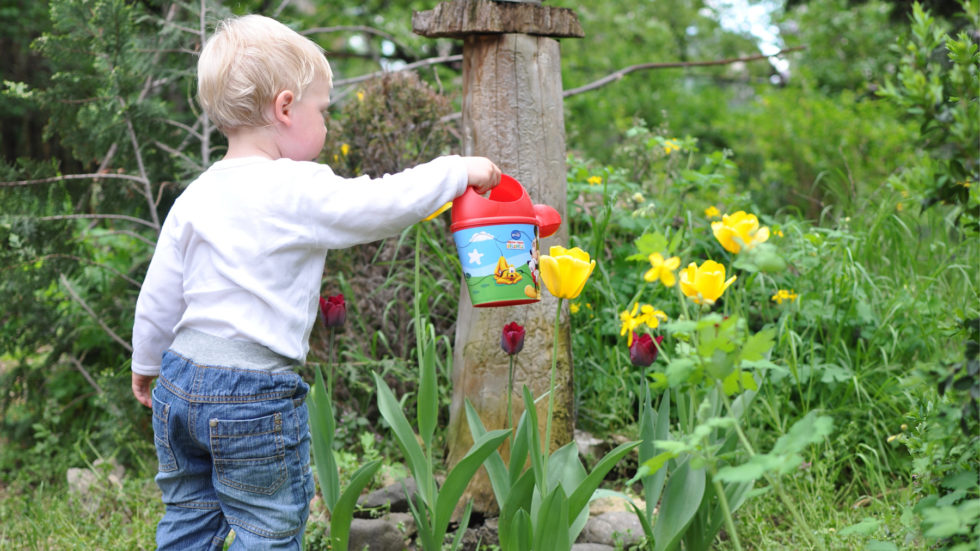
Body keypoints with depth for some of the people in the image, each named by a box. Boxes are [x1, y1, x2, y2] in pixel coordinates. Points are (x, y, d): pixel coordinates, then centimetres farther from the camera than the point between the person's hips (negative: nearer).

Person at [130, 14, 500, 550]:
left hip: (179, 384, 7)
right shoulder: (300, 191, -15)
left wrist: (146, 363, 26)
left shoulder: (194, 198, 5)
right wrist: (459, 170, 0)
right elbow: (383, 204, -15)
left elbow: (159, 296, 11)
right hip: (254, 395, -7)